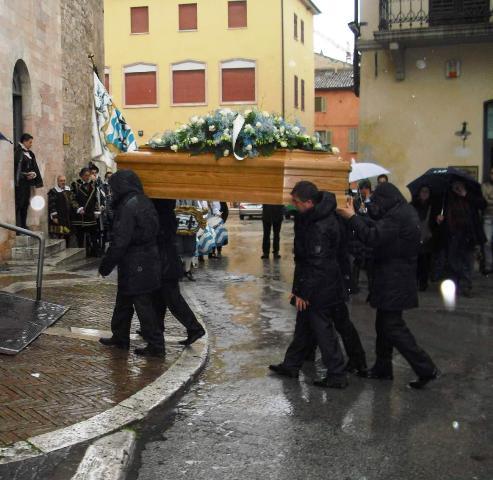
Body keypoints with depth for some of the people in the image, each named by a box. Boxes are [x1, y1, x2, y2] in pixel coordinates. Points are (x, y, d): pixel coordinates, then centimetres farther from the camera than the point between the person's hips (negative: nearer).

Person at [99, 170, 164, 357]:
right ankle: (120, 337, 32)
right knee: (123, 300, 20)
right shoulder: (144, 202, 10)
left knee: (143, 305, -2)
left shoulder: (128, 206, -19)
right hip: (148, 261, 9)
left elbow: (120, 241, -21)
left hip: (134, 265, -9)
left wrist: (106, 264, -12)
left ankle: (155, 345, 4)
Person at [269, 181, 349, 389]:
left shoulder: (319, 228, -27)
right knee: (304, 324, 20)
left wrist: (302, 292, -18)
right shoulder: (317, 215, 4)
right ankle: (291, 365, 34)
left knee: (322, 329, 0)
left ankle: (337, 375, 10)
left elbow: (315, 264, -24)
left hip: (320, 288, -10)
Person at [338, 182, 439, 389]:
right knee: (385, 323, 17)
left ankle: (426, 368, -4)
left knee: (393, 326, -7)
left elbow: (373, 237, -26)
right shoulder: (406, 212, 14)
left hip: (393, 283, -11)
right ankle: (382, 368, 26)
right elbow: (380, 228, 14)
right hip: (397, 280, 11)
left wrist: (352, 217, -17)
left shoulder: (397, 216, -20)